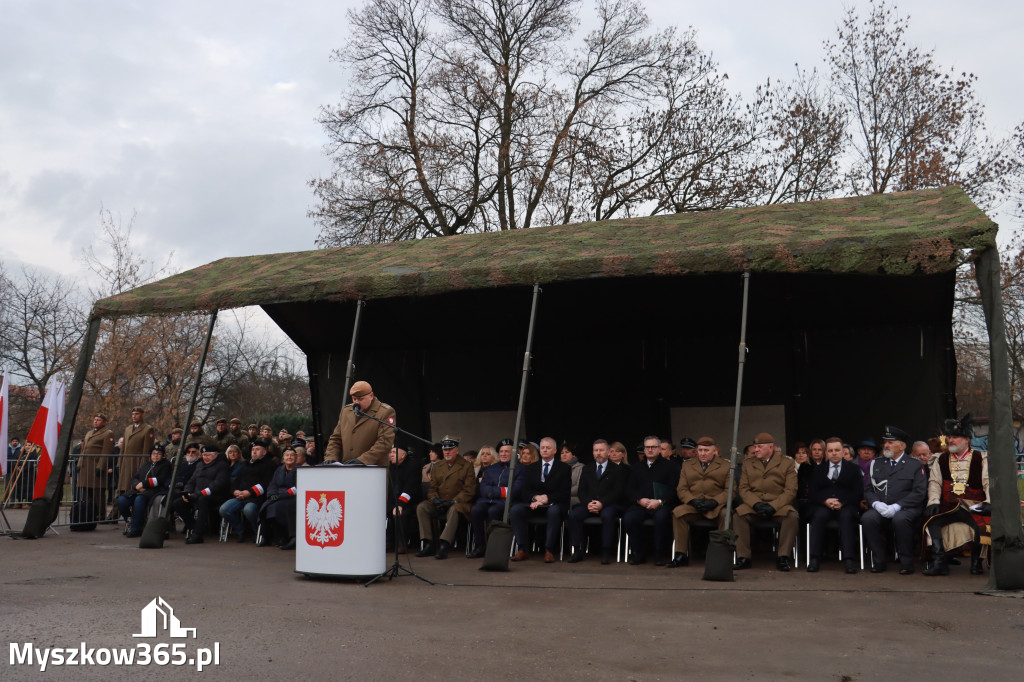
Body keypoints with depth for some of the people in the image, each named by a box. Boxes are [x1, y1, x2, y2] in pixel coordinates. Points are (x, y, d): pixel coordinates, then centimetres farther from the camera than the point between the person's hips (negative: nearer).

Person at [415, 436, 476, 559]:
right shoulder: (437, 466, 18)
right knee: (421, 507, -21)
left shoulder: (467, 466, 3)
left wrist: (453, 501, -17)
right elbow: (432, 488, 14)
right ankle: (429, 544, -22)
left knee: (453, 510, -39)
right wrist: (435, 499, -9)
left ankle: (444, 545, -40)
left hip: (458, 502, -5)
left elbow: (469, 490, -6)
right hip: (439, 503, 5)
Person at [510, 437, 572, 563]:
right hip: (534, 504, 3)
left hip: (554, 504, -3)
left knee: (554, 511, -39)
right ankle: (523, 550, -23)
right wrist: (535, 497, -14)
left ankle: (549, 551, -31)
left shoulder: (564, 468, 8)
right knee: (515, 509, -26)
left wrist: (547, 498, -17)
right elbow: (524, 491, 8)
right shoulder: (531, 468, 18)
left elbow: (565, 493, -3)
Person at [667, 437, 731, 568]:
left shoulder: (725, 466, 12)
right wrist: (693, 501, -10)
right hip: (693, 505, 2)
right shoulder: (687, 465, 20)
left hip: (716, 505, -2)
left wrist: (714, 502, -16)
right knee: (678, 512, -29)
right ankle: (681, 555, -22)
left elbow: (730, 491, 2)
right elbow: (681, 489, 11)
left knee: (726, 514, -35)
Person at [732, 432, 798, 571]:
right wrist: (756, 504, -13)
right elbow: (743, 489, 8)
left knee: (792, 516, -34)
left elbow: (790, 491, -2)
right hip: (753, 504, 2)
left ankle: (783, 557, -21)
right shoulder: (748, 464, 16)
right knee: (738, 514, -29)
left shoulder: (787, 463, 7)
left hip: (779, 505, -2)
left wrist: (773, 506, -17)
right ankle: (743, 557, -23)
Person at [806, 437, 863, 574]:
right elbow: (813, 493, 8)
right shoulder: (818, 469, 19)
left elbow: (858, 492, 3)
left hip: (846, 506, -1)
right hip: (823, 505, 1)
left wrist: (842, 502, -14)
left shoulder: (853, 468, 16)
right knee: (819, 515, -33)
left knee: (846, 516, -36)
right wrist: (825, 501, -14)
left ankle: (849, 559, -40)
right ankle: (814, 559, -35)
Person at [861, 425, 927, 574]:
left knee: (900, 520, -37)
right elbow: (867, 489, 13)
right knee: (867, 518, -29)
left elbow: (919, 493, -4)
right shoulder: (875, 464, 18)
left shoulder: (915, 465, 7)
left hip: (906, 508, -3)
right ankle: (878, 561, -16)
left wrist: (896, 506, -16)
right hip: (880, 508, 3)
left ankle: (906, 562, -19)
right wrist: (876, 503, -10)